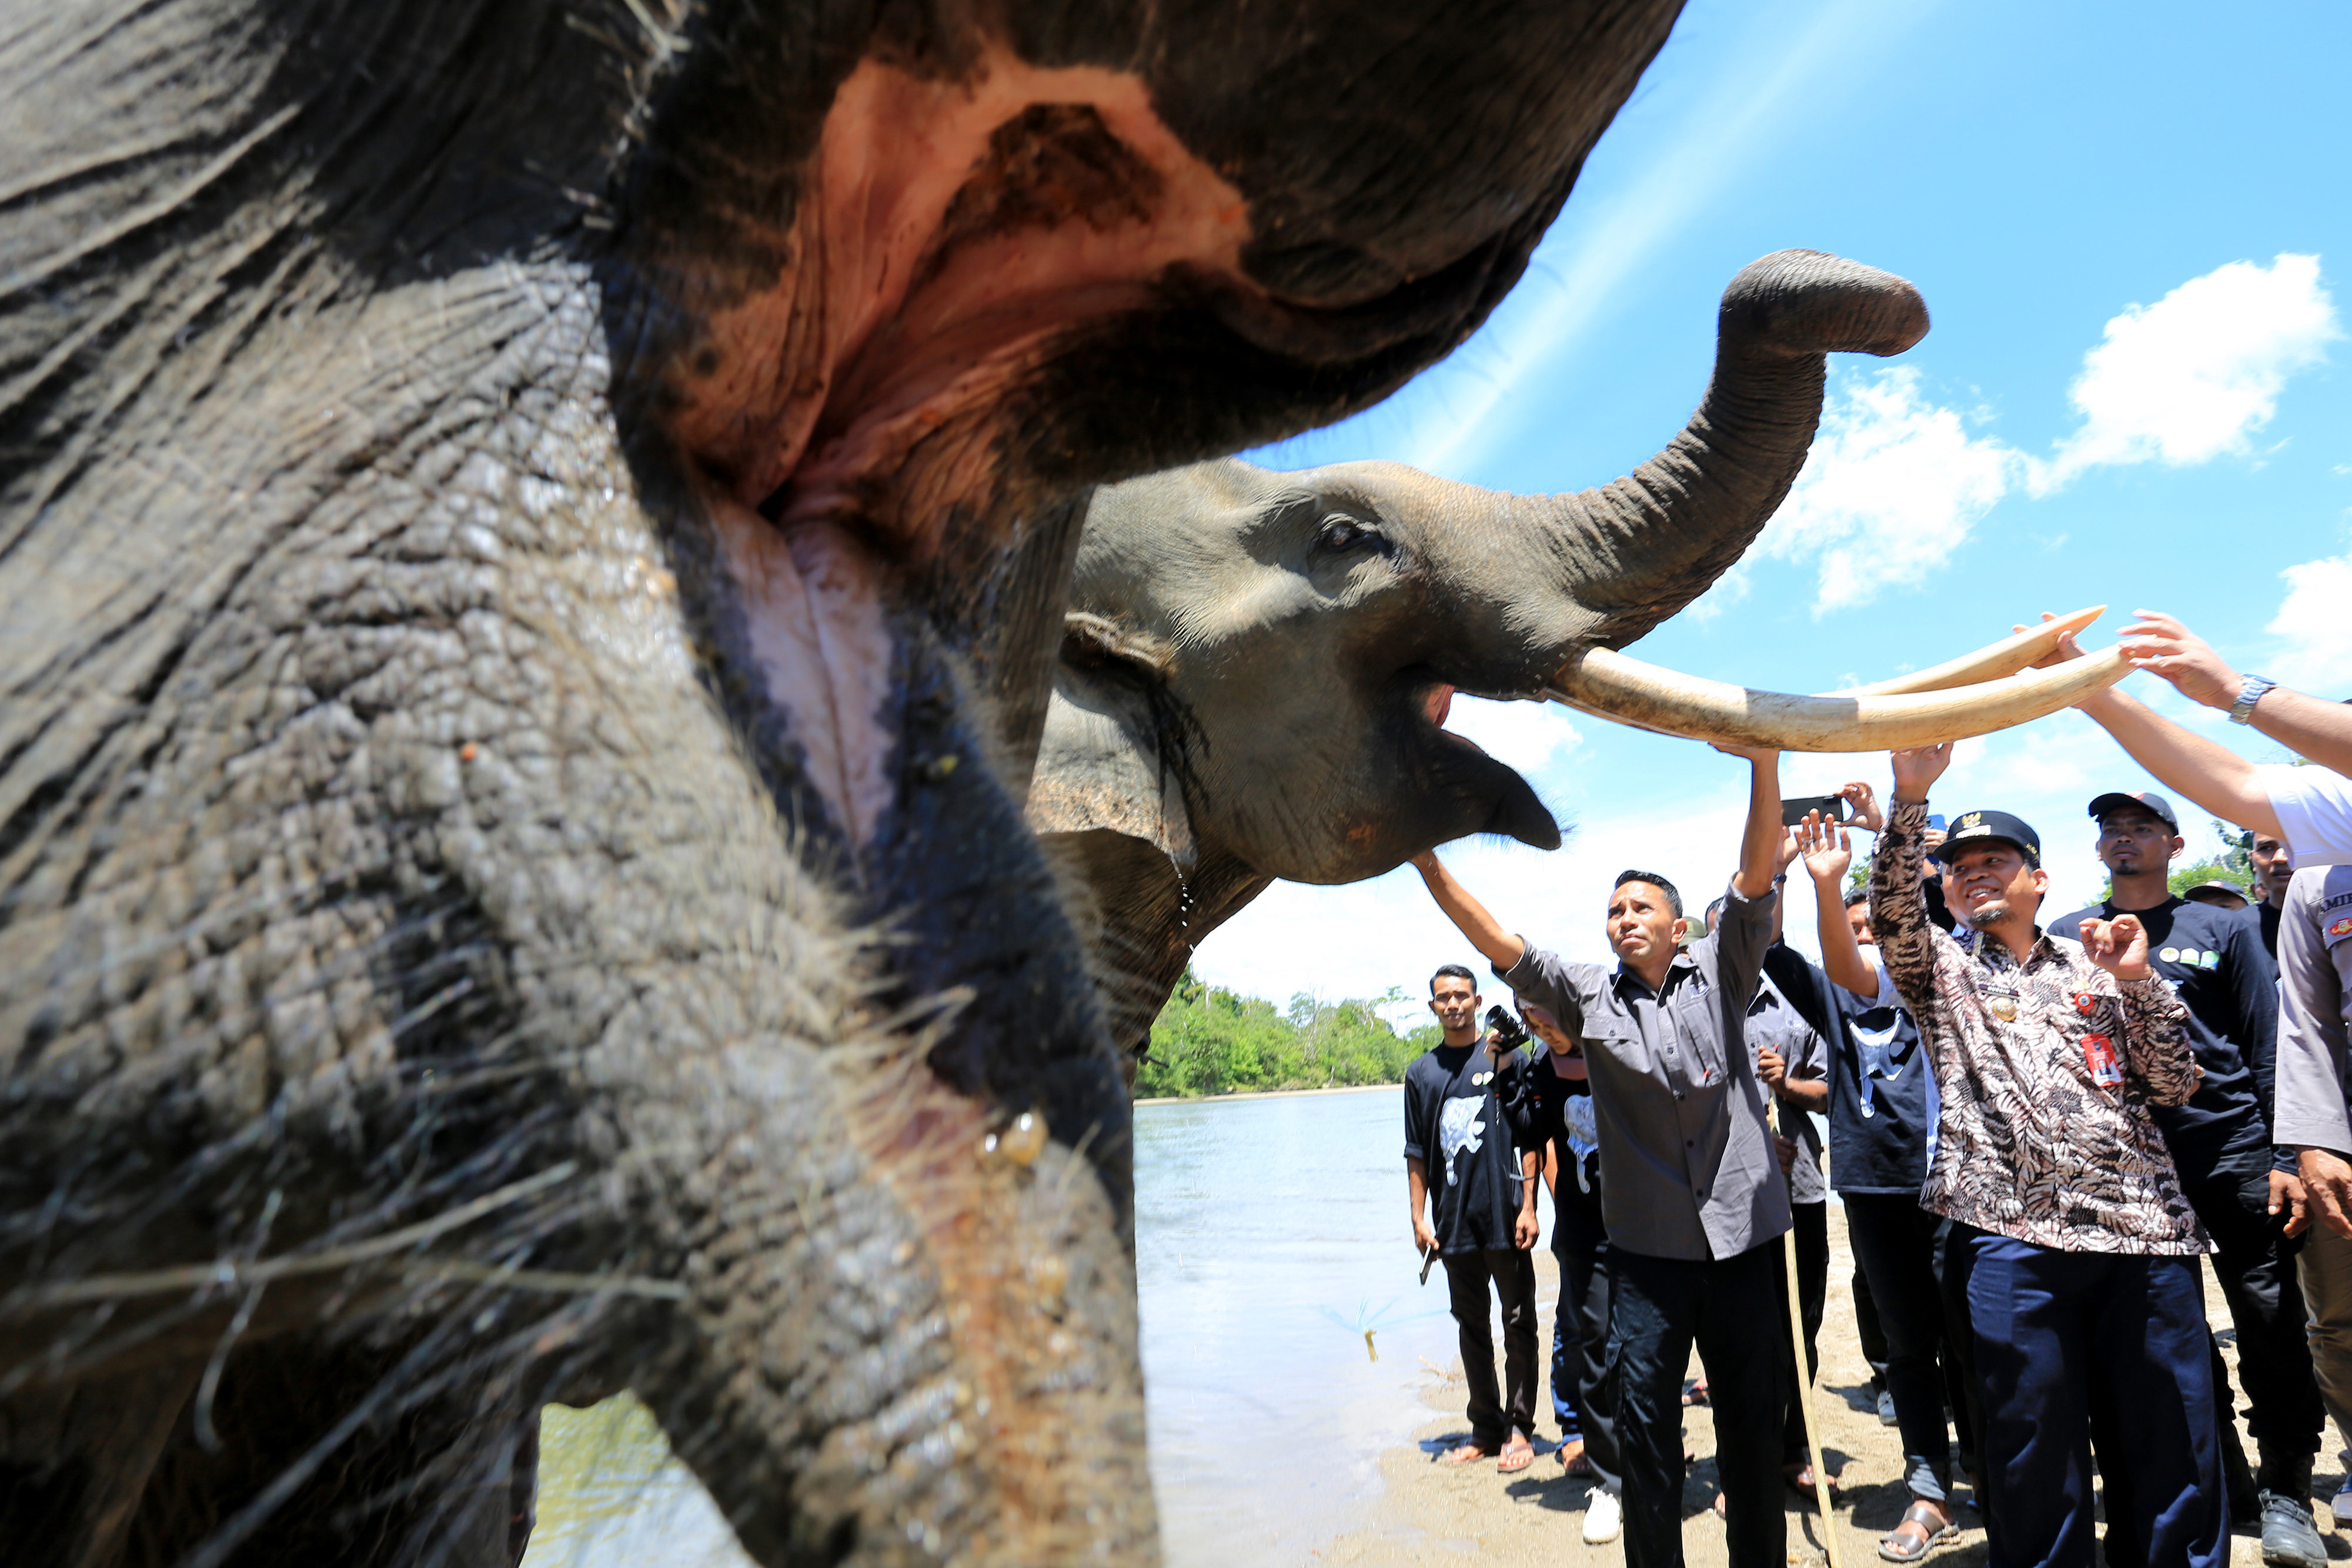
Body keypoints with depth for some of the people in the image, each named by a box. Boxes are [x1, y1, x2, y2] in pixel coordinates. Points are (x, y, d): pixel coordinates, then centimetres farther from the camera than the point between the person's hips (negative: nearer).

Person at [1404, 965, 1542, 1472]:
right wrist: (1418, 1217, 4)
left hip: (1505, 1217, -3)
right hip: (1453, 1221, 3)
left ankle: (1519, 1428, 17)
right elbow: (1417, 1154, 10)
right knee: (1471, 1326, 12)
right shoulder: (1420, 1072, 7)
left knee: (1518, 1325, 4)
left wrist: (1528, 1207, -7)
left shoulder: (1506, 1058, 0)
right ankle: (1485, 1428, 24)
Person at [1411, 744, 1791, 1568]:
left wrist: (1763, 762, -24)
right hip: (1647, 1243, 0)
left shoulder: (1720, 971, 2)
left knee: (1752, 1421, 14)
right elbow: (1498, 944, -8)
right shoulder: (1588, 993, 2)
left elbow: (1757, 875, -10)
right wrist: (1425, 860, -20)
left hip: (1742, 1230, 0)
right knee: (1644, 1424, 5)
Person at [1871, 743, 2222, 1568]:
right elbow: (1892, 910, -12)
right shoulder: (1942, 969, 9)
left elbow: (2174, 1085, 11)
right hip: (2014, 1236, -2)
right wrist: (1909, 798, -24)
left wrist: (2137, 982, -3)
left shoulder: (2094, 967, 15)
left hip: (2146, 1230, 3)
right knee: (2037, 1462, 5)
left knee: (2180, 1453, 9)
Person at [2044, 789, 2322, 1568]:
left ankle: (2285, 1492, 17)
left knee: (2272, 1328, -1)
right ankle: (2220, 1478, 24)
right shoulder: (2065, 936, 10)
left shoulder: (2222, 930, 8)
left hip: (2233, 1151, -1)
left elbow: (2271, 1045, 3)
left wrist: (2288, 1155, -4)